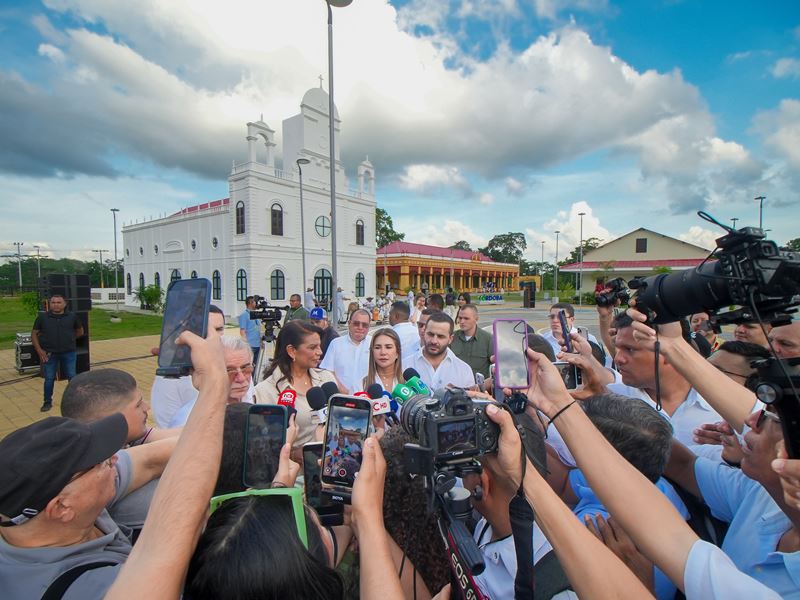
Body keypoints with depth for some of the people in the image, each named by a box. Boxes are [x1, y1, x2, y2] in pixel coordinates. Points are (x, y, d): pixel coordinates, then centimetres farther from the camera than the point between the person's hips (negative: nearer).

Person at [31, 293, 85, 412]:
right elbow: (34, 334, 3)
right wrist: (39, 350, -5)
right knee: (49, 378, 8)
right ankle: (47, 402, 21)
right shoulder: (42, 317, -3)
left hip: (69, 353, 0)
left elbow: (80, 331, 14)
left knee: (72, 377, 8)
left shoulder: (72, 316, -1)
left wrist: (69, 340, 6)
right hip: (49, 354, 0)